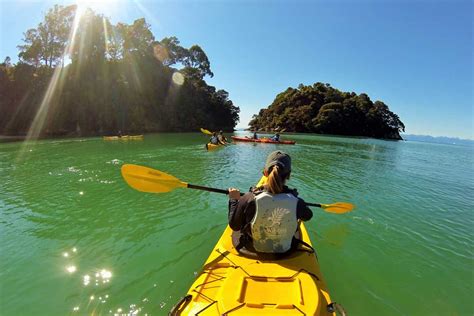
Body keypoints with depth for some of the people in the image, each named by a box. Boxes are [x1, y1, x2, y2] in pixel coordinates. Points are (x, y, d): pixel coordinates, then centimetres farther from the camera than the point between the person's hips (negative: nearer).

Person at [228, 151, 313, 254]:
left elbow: (234, 226, -15)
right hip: (285, 252, 1)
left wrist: (234, 200, -3)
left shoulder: (249, 199, -31)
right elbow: (308, 216, -1)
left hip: (252, 249, -1)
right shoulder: (296, 202, -27)